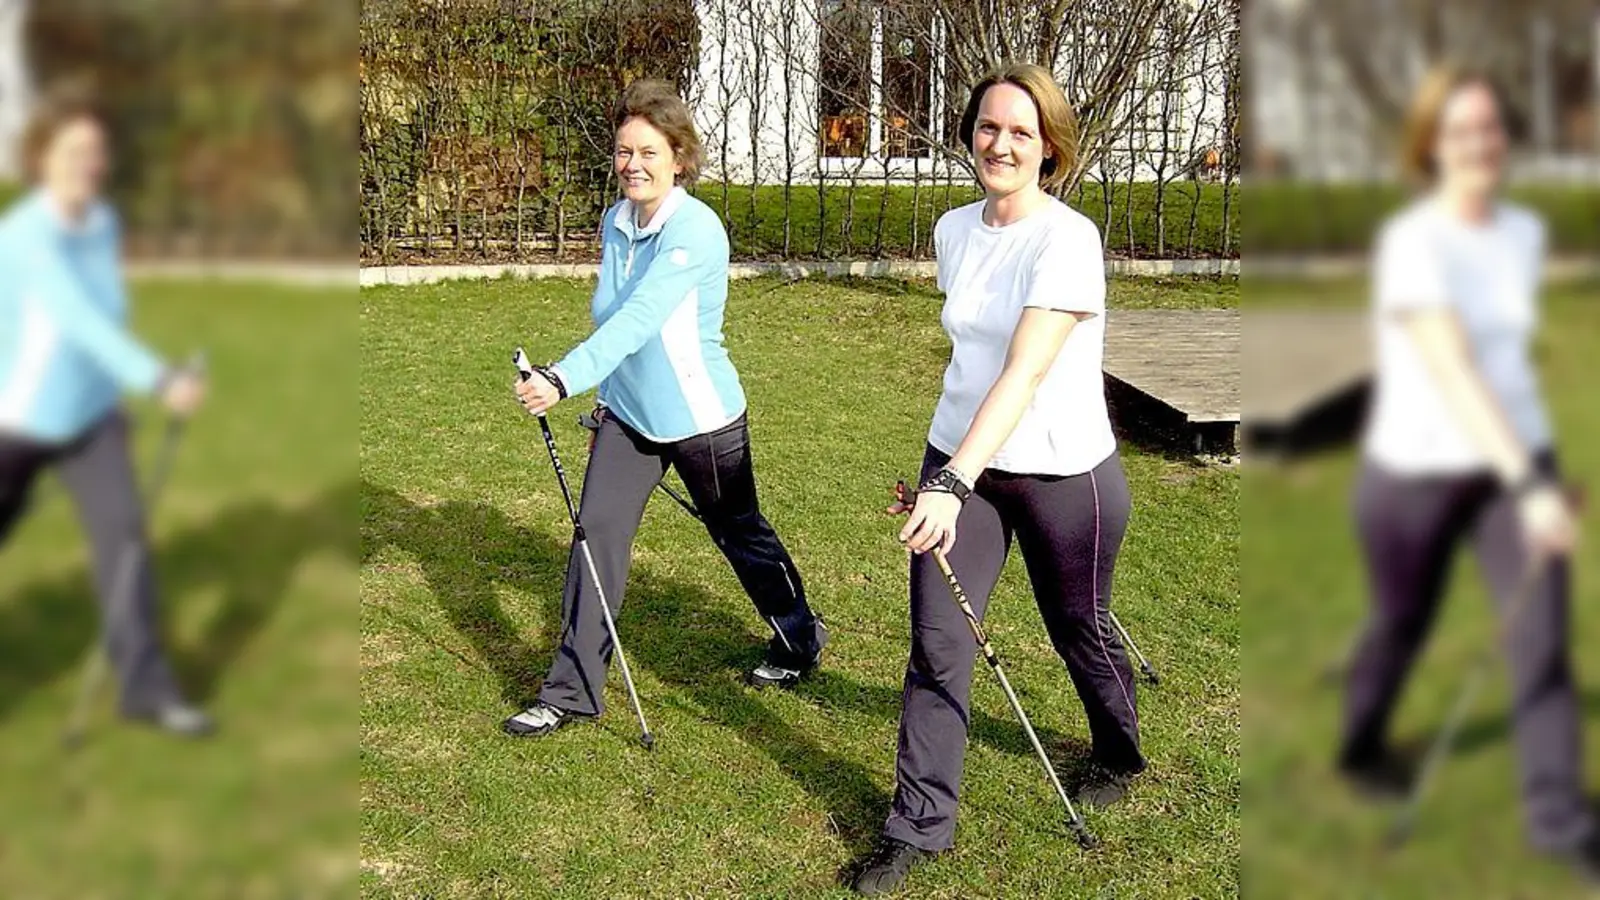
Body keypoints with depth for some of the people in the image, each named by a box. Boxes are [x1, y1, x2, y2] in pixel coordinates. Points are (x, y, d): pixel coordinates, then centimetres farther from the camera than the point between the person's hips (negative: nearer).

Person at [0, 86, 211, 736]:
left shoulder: (104, 224, -3)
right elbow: (83, 321, -38)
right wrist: (159, 381, -49)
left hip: (91, 415, 4)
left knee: (124, 529, -10)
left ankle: (145, 685, -6)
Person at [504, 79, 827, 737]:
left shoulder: (695, 230, -24)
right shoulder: (614, 223, 0)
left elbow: (637, 321, -37)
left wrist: (563, 380, -48)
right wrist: (609, 396, 16)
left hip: (701, 417, -6)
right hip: (627, 414, 6)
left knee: (739, 534, 13)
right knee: (596, 530, -4)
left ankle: (801, 642, 39)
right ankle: (572, 690, 5)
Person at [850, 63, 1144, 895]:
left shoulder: (1067, 239, -20)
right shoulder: (953, 231, 2)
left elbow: (1025, 372, -30)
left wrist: (955, 483, -39)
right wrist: (948, 475, 16)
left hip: (1063, 473, -5)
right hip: (959, 460, 5)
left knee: (1080, 630, 17)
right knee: (936, 646, 0)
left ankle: (1118, 755, 46)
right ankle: (919, 825, 13)